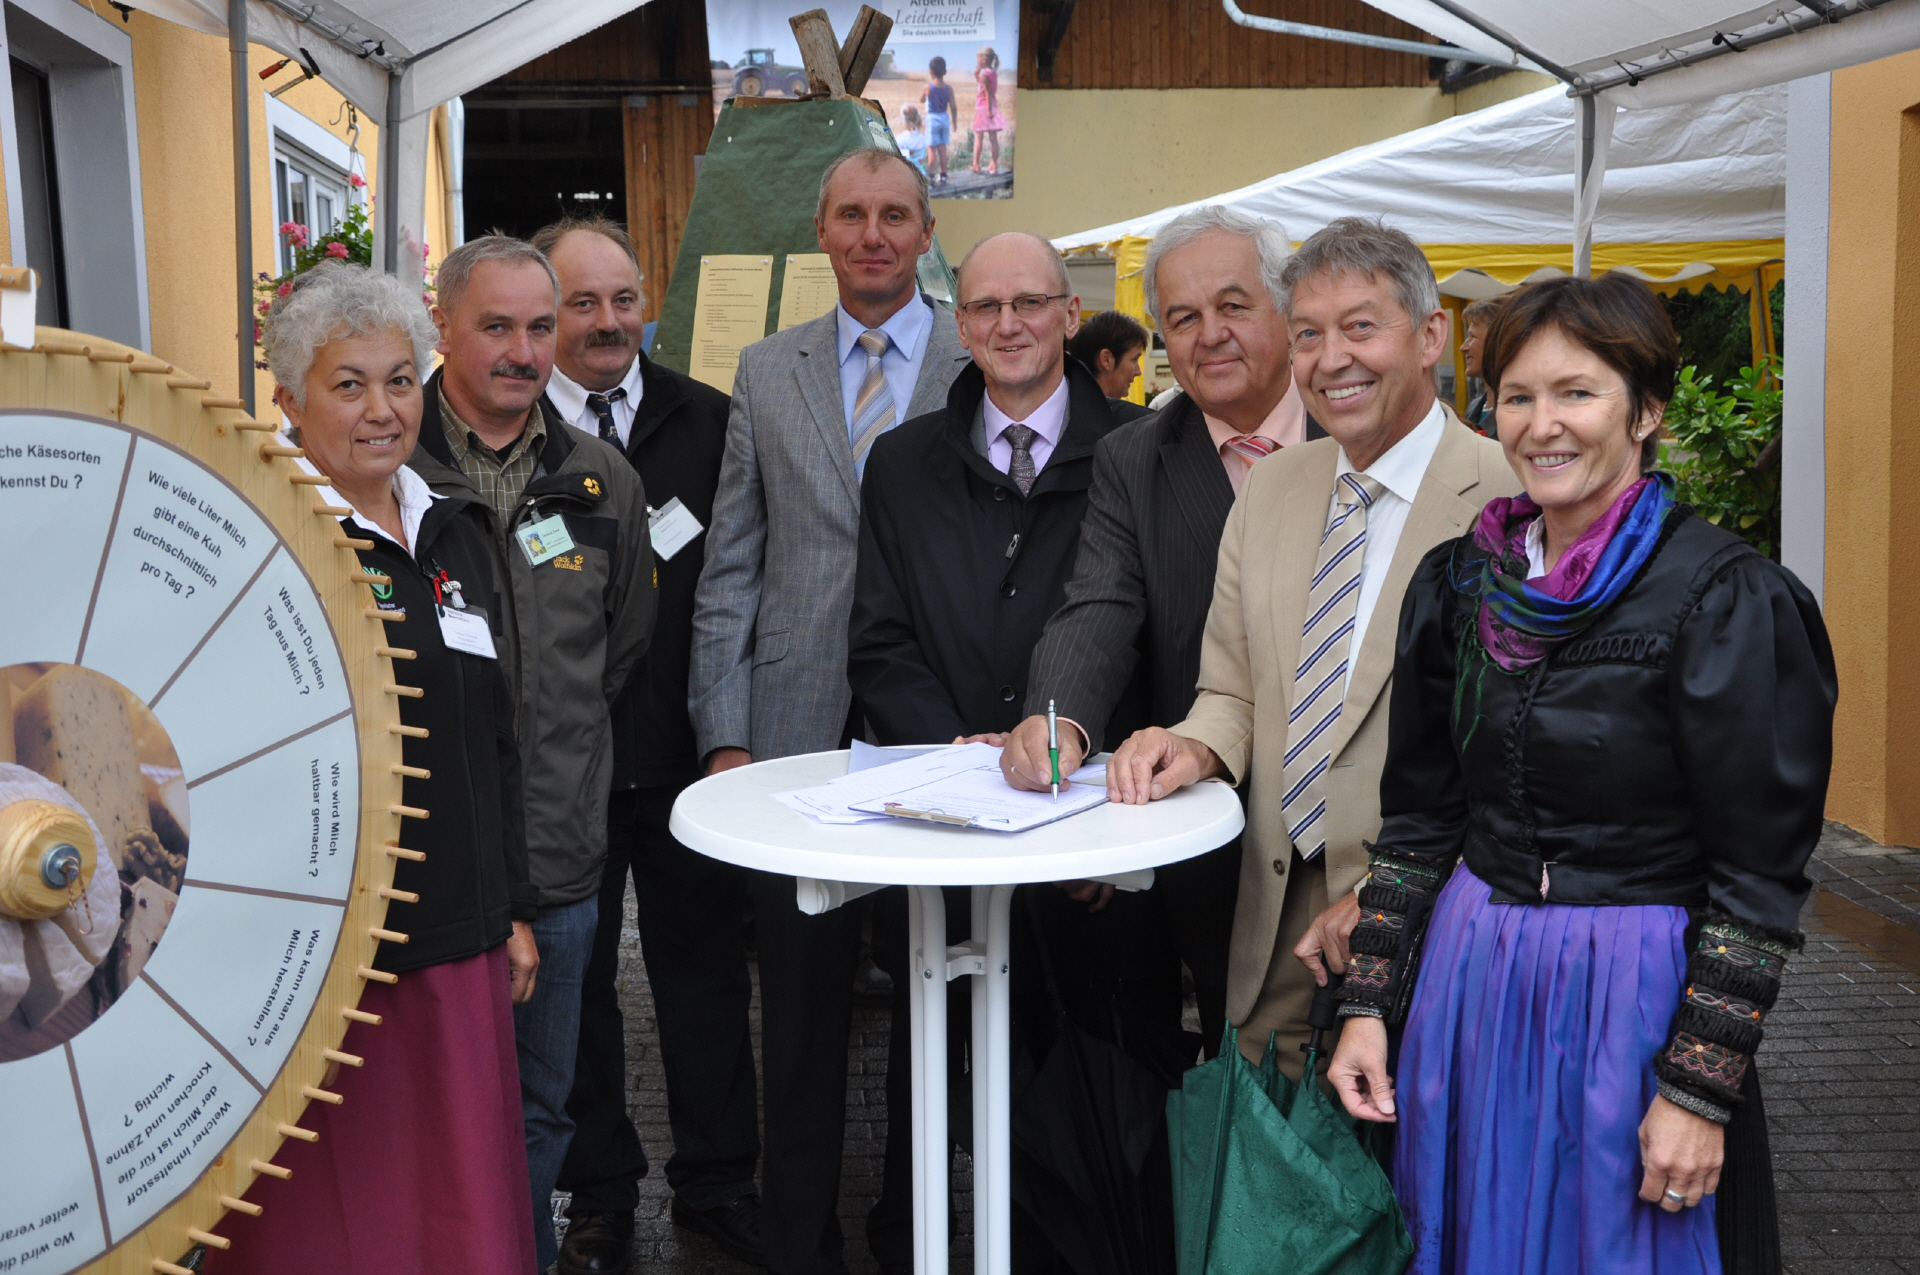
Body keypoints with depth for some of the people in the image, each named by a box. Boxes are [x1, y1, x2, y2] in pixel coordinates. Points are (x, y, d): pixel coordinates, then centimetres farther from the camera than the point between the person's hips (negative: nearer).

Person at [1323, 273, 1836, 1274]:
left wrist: (1701, 1087, -14)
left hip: (1637, 997, -5)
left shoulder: (1726, 599, -13)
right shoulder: (1460, 582, 3)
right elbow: (1418, 814, 8)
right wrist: (1367, 1003, 5)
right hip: (1467, 981, 5)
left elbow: (1761, 871, -13)